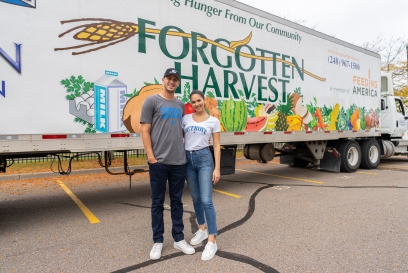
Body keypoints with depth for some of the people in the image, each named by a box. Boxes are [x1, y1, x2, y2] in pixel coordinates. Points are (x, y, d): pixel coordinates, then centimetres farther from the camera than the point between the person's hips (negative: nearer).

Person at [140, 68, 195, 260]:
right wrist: (150, 156, -12)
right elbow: (145, 131, -5)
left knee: (177, 201, 13)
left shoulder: (181, 105, 14)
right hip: (159, 161, -4)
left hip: (179, 161, 4)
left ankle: (179, 239, 25)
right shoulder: (151, 101, 0)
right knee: (158, 202, 7)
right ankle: (157, 241, 21)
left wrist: (184, 151, 10)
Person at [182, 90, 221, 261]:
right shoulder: (185, 118, 7)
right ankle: (202, 230, 34)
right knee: (195, 198, 14)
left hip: (204, 158, -3)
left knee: (206, 200, -8)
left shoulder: (213, 121, 1)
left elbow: (216, 146, -1)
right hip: (188, 159, 4)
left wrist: (217, 168, -7)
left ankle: (212, 241, -1)